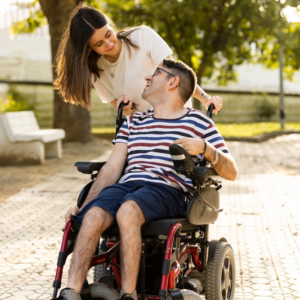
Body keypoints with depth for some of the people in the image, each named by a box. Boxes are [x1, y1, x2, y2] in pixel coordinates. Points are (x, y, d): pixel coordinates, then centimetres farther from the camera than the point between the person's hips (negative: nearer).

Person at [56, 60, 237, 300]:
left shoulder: (198, 122, 13)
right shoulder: (134, 122, 27)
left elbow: (231, 173, 6)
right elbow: (112, 169, 18)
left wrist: (205, 147, -13)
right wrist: (83, 205, 5)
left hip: (167, 190, -4)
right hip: (125, 185, 4)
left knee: (127, 212, -37)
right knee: (93, 216, -29)